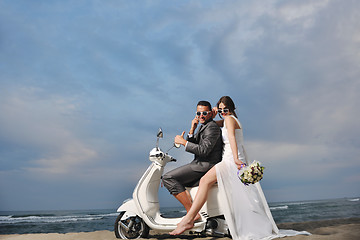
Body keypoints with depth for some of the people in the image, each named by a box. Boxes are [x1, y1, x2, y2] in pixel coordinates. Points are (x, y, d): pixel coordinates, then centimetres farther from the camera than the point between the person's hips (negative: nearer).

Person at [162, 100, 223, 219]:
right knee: (175, 180, 19)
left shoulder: (212, 127, -11)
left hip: (206, 165, -11)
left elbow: (204, 150, -22)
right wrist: (192, 130, 1)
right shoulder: (203, 127, 21)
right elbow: (192, 145, 16)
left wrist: (183, 141, -15)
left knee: (168, 178, -16)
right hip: (200, 164, 11)